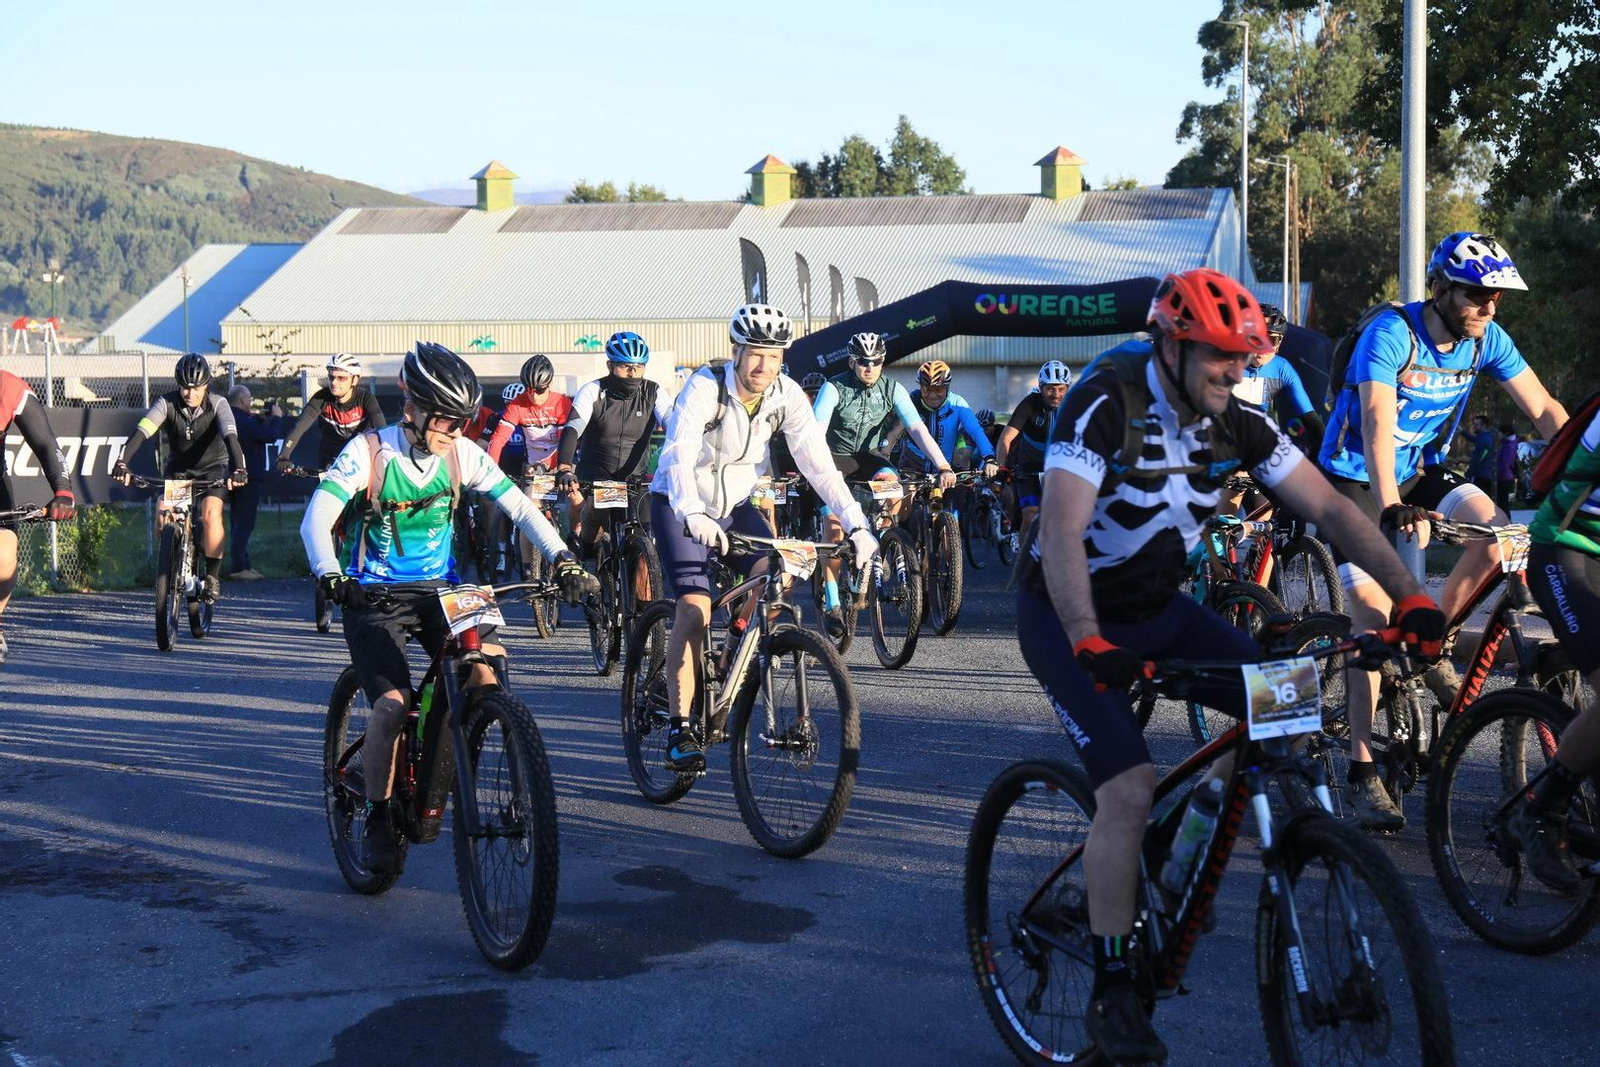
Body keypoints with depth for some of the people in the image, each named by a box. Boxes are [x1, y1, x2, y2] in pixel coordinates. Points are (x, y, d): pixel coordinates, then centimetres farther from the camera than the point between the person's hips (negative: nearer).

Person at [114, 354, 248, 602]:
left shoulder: (217, 405, -20)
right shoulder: (167, 403, -18)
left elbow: (230, 437, -36)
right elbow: (142, 432, -31)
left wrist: (238, 469, -54)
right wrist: (122, 462, -47)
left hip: (213, 468, -2)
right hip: (179, 469, 2)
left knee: (210, 512, -27)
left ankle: (213, 576, -14)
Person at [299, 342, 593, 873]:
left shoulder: (462, 454, -4)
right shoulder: (368, 451, -14)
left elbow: (519, 505, -3)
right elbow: (318, 517, -22)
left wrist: (563, 558, -16)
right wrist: (330, 575, -40)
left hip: (439, 589, 4)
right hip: (375, 594, -3)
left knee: (487, 668, -20)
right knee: (392, 704, -22)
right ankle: (378, 817, 1)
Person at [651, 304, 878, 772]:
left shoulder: (788, 396, -12)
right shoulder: (705, 387, -25)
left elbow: (819, 464, -14)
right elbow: (680, 455, -38)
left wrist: (857, 524, -25)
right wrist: (694, 514, -55)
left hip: (735, 504, 5)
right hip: (682, 506, -5)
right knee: (695, 606, -20)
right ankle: (679, 729, -15)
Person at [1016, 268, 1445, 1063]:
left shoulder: (1237, 424, -6)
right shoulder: (1104, 409, -25)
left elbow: (1328, 506, -7)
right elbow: (1061, 531, -35)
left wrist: (1411, 596, -18)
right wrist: (1088, 644, -48)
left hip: (1157, 607, 6)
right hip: (1069, 616, -6)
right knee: (1130, 788, -21)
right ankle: (1110, 995, -8)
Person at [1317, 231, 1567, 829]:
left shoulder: (1485, 339, -7)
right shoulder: (1391, 334, -24)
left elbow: (1544, 410, -9)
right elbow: (1376, 425, -36)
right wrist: (1391, 509, -49)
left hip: (1420, 470, 5)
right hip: (1354, 478, -5)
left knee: (1493, 529, -24)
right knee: (1373, 614, -13)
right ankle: (1362, 772, -8)